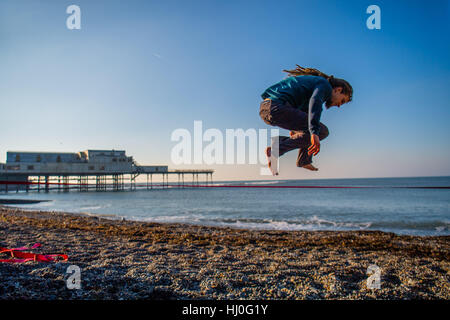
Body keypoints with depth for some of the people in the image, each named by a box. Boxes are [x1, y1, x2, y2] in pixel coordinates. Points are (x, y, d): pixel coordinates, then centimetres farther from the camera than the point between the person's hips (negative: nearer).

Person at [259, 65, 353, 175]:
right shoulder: (326, 85, 2)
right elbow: (315, 102, -21)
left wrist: (293, 129, 56)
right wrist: (314, 133, -31)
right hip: (277, 107, -10)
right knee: (322, 131, -4)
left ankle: (304, 161, 16)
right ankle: (275, 151, -9)